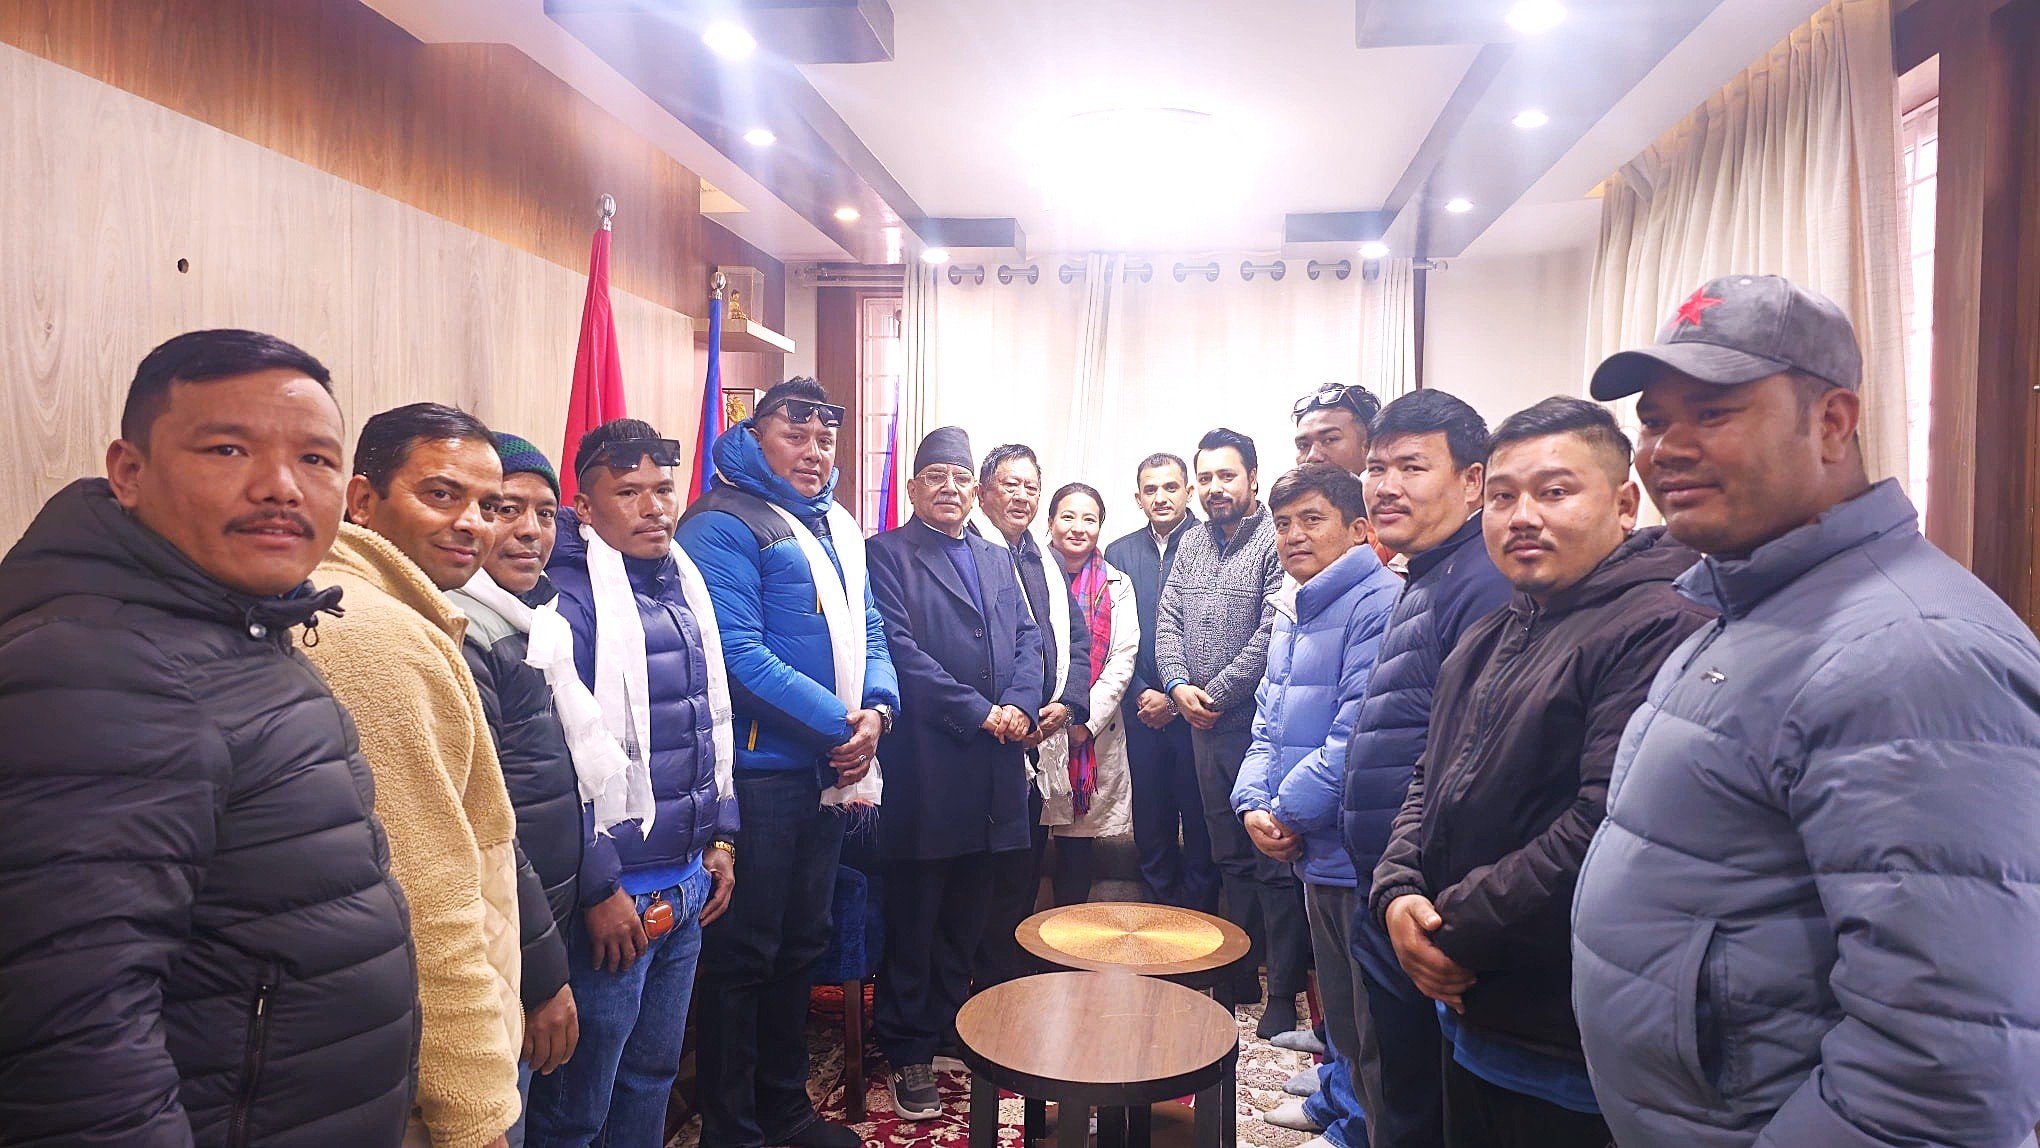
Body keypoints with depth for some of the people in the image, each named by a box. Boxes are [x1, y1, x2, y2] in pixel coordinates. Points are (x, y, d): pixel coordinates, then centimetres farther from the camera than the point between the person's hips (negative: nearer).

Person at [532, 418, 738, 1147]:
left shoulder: (684, 585, 9)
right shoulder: (570, 596, -15)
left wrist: (720, 837, 13)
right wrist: (599, 888, -16)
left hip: (688, 882, 7)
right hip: (615, 893, -7)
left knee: (654, 1073, 21)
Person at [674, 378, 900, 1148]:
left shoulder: (838, 525, 14)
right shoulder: (725, 522, -11)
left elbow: (868, 631, 13)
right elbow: (737, 653, -20)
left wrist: (876, 709, -7)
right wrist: (837, 724, -18)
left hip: (829, 768, 8)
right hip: (760, 773, -8)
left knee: (803, 942, 18)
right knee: (742, 953, 4)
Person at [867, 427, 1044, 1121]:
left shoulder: (998, 560, 19)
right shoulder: (888, 554, -2)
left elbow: (1028, 639, 12)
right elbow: (900, 649, -12)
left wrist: (1020, 704, -7)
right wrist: (978, 712, -13)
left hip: (993, 768, 6)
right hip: (925, 766, -6)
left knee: (968, 916, 15)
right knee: (913, 920, 4)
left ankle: (952, 1029, 31)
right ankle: (907, 1054, 18)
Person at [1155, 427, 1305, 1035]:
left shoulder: (1276, 542, -10)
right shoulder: (1191, 545, 13)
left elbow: (1272, 635, -17)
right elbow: (1168, 621, 11)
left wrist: (1216, 693, -13)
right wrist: (1178, 685, -5)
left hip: (1258, 724, -7)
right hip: (1206, 728, 7)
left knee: (1274, 862, 0)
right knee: (1230, 858, 17)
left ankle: (1284, 990, 11)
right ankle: (1242, 973, 30)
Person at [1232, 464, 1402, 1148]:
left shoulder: (1379, 603, -18)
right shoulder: (1292, 612, 12)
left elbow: (1358, 733, -24)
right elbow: (1269, 722, 14)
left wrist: (1290, 810, -16)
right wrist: (1253, 804, -1)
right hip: (1314, 847, 9)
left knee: (1367, 1009, 7)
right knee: (1334, 989, 24)